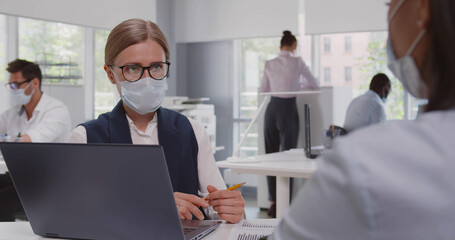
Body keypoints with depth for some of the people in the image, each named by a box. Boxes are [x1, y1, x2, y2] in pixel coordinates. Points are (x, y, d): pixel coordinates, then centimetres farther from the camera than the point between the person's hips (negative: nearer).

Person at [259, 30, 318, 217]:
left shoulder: (269, 64, 5)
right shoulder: (297, 62, -4)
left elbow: (263, 90, 12)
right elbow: (314, 84, 6)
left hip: (272, 109, 3)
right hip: (288, 109, -3)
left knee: (270, 154, 9)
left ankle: (273, 203, 12)